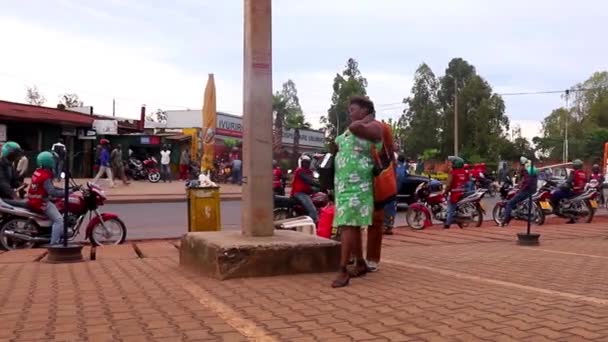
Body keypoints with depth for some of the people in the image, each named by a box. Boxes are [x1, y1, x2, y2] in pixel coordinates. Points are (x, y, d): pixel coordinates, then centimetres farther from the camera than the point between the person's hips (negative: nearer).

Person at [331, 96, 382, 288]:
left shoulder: (374, 127, -5)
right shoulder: (348, 131, 19)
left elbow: (355, 127, -25)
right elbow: (335, 147, 34)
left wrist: (367, 120, -8)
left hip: (358, 185, -9)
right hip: (343, 184, 9)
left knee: (348, 225, -15)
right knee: (351, 225, 13)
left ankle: (343, 271, -15)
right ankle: (360, 263, 25)